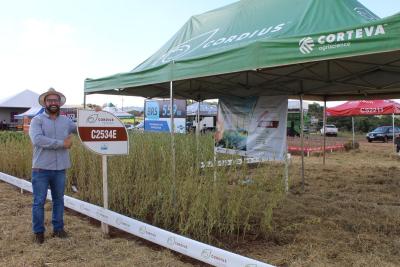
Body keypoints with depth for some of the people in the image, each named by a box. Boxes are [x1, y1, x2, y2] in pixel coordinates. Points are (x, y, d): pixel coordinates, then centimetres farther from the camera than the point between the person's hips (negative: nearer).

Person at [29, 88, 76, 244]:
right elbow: (37, 139, -20)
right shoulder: (37, 120, -4)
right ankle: (38, 232, 18)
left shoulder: (66, 121, 10)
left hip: (60, 169, 4)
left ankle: (58, 228, 27)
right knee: (39, 202, 4)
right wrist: (62, 144, -20)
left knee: (59, 200, 14)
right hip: (41, 169, -4)